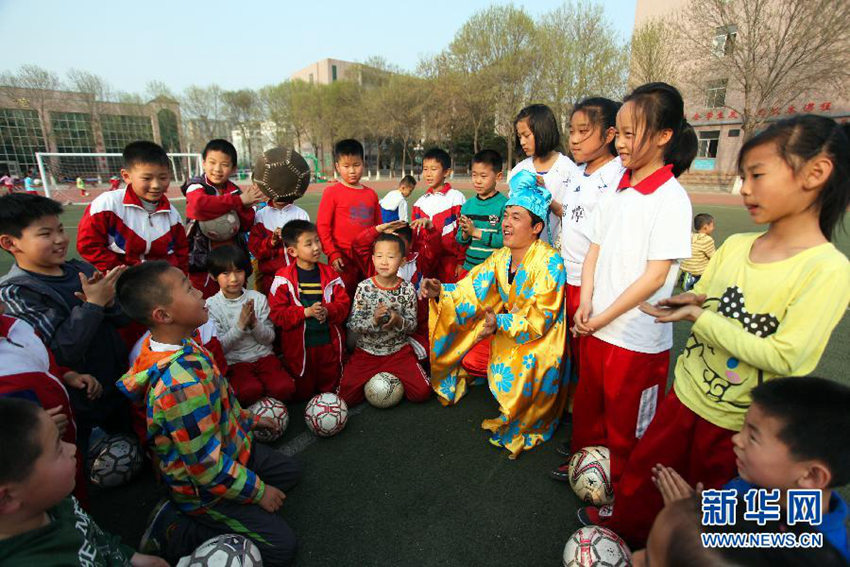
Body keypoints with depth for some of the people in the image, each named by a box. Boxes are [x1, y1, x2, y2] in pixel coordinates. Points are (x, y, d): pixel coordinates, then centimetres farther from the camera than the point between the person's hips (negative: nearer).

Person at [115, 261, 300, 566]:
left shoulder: (182, 345, -9)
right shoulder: (181, 384, -38)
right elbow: (207, 466, -29)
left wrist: (248, 418, 17)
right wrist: (258, 492, -15)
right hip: (206, 487, -8)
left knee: (289, 471, 24)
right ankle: (173, 532, 5)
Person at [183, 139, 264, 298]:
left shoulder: (235, 190, 6)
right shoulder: (196, 187, -5)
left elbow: (247, 225, 0)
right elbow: (200, 205, -29)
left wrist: (246, 207, -20)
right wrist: (239, 201, -22)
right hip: (203, 263, -4)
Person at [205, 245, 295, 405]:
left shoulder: (258, 298, 1)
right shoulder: (211, 305, -5)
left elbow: (269, 338, 1)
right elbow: (218, 347, -7)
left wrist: (254, 323, -18)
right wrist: (240, 325, -20)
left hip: (263, 356, 2)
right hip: (234, 361, -2)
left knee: (285, 388, -23)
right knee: (250, 391, -31)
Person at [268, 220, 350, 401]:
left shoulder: (330, 274, 0)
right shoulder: (283, 278, -10)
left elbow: (343, 303, -1)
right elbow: (277, 313, -13)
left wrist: (328, 311, -23)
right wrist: (306, 312, -25)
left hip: (330, 342, 2)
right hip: (299, 345, -2)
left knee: (331, 387, 20)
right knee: (301, 393, 15)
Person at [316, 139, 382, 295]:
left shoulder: (371, 194, 9)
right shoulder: (332, 192, -3)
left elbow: (378, 227, 15)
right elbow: (322, 227, -5)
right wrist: (332, 254, -10)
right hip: (343, 259, -4)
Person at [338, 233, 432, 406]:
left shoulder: (408, 289, -6)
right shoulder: (364, 287, -10)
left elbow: (412, 325, -1)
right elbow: (352, 325, -10)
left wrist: (398, 321, -22)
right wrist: (374, 320, -29)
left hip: (398, 351, 1)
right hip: (366, 352, 0)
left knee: (422, 392, -12)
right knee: (346, 396, -11)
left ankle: (393, 379, 15)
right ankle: (372, 380, 17)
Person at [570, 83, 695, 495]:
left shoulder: (671, 198, -14)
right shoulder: (616, 190, 5)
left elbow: (655, 276, -17)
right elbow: (595, 249, 6)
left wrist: (603, 318, -15)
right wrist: (585, 305, -6)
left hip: (637, 337, -6)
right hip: (596, 327, 6)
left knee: (626, 422, 14)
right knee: (587, 406, 23)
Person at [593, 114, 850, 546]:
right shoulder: (735, 245, -2)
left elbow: (785, 358, -23)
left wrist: (700, 317, -23)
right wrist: (688, 302, -14)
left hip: (741, 424, -5)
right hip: (686, 395, 5)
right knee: (638, 486, 19)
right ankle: (618, 539, 42)